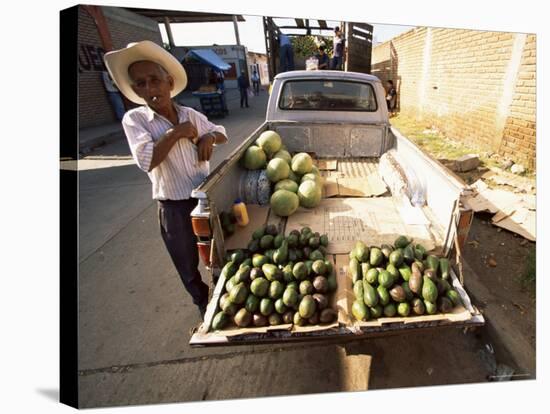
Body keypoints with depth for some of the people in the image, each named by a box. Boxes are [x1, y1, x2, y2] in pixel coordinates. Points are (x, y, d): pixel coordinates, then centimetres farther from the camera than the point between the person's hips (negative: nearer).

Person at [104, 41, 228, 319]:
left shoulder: (191, 115, 1)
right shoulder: (134, 119, -10)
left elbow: (221, 133, 16)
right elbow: (146, 160, -25)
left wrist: (209, 137, -6)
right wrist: (177, 132, -19)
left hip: (207, 198, 3)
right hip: (175, 208, -3)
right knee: (188, 266, 17)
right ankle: (203, 302, 46)